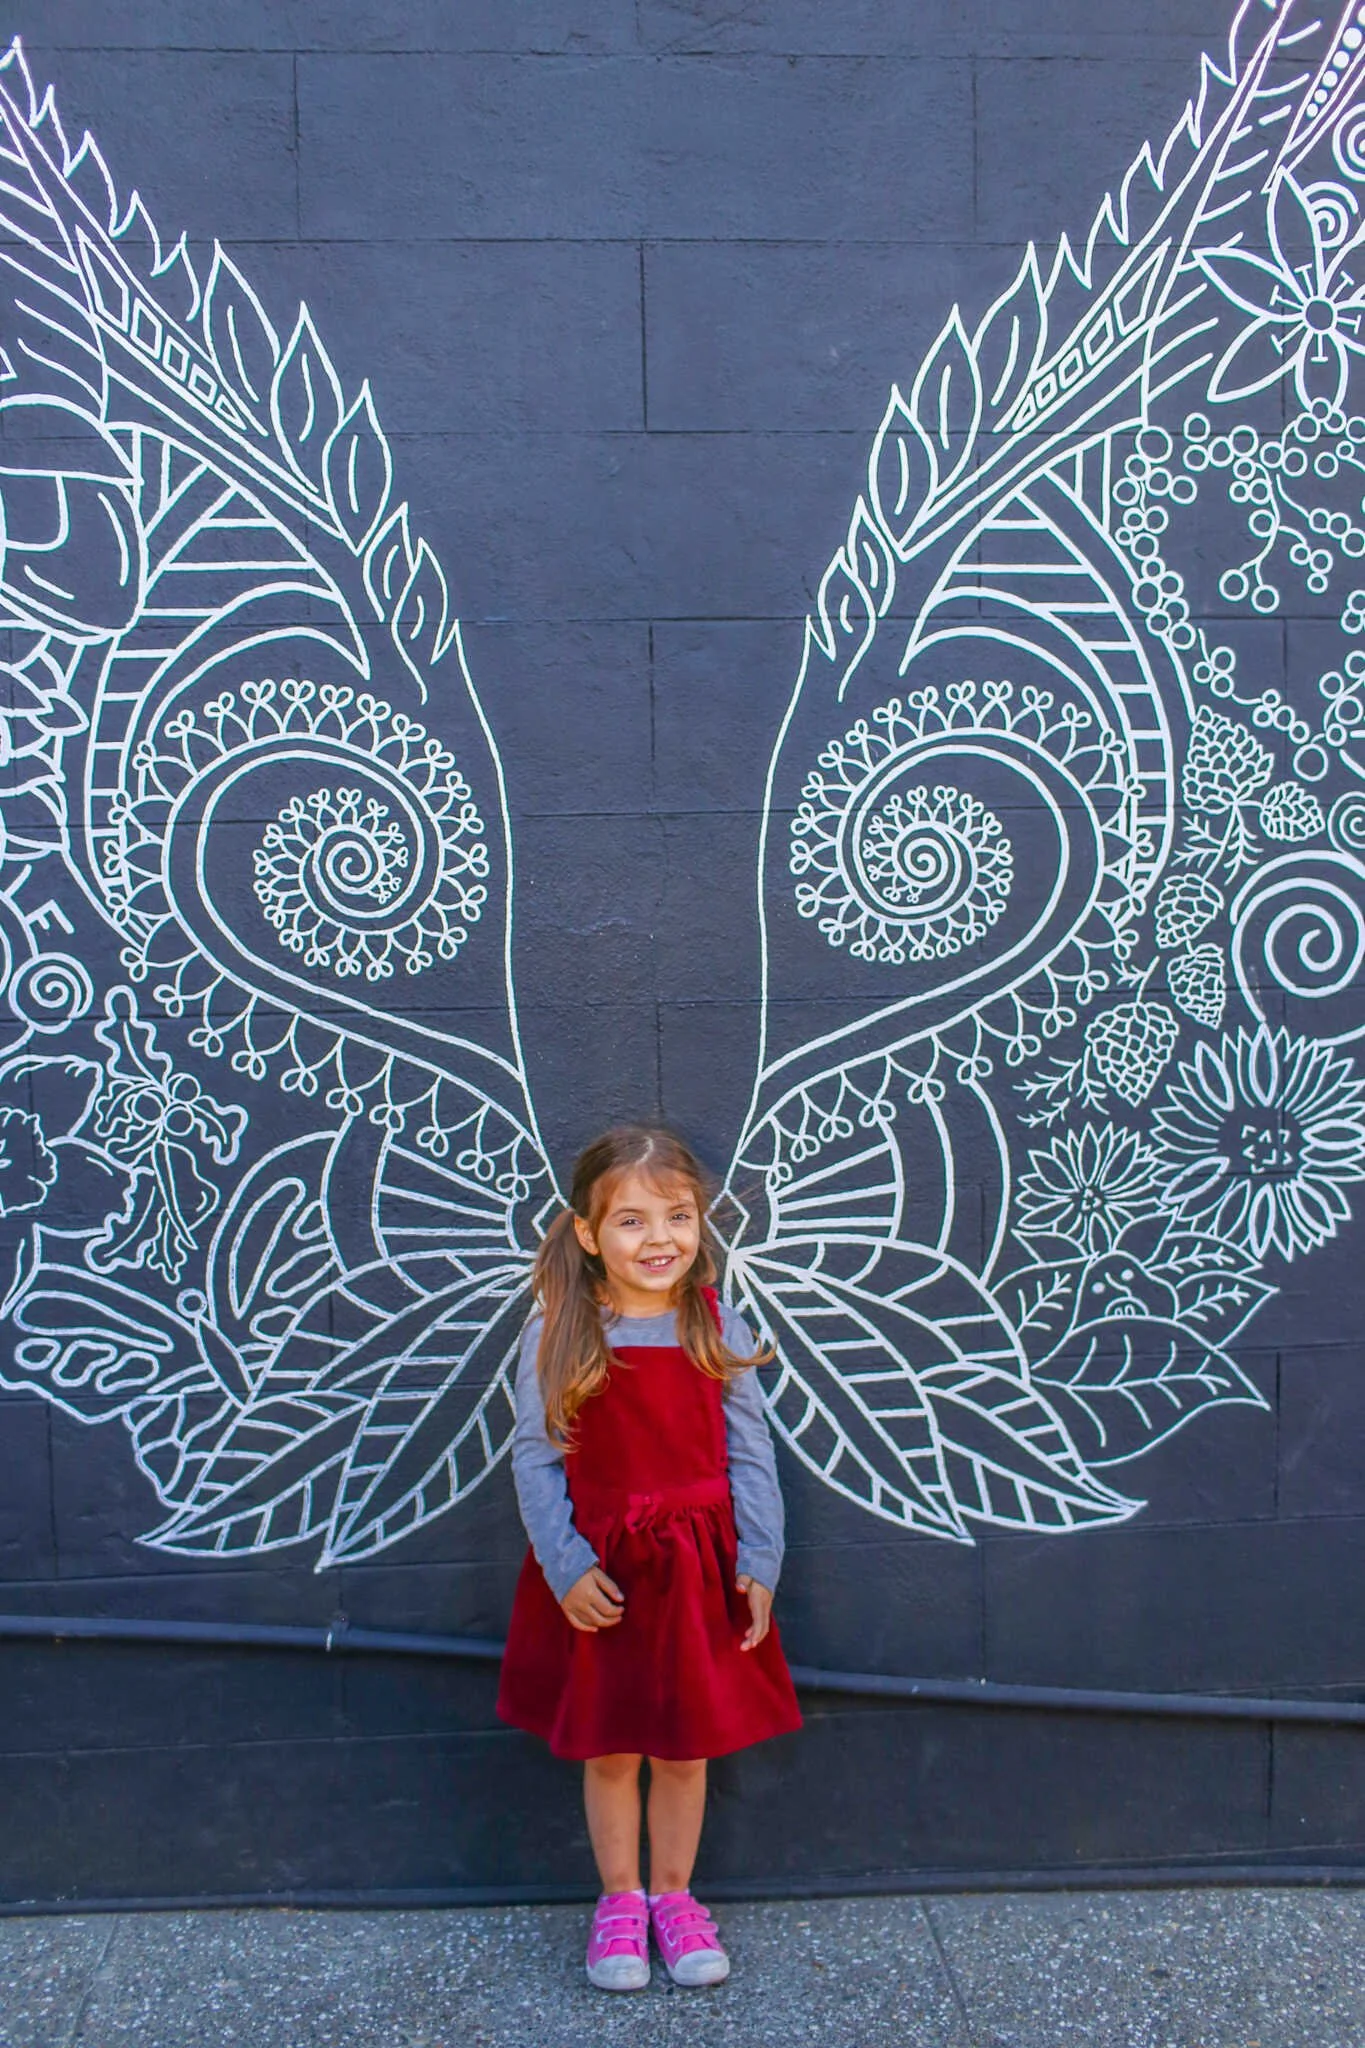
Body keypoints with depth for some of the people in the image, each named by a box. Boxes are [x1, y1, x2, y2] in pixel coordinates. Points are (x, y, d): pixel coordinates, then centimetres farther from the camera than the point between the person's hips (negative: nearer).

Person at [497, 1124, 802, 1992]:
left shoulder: (718, 1330, -6)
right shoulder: (557, 1337, -10)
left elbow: (750, 1454, -2)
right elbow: (536, 1458, -7)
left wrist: (758, 1563, -7)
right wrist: (566, 1567, -13)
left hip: (699, 1570, 1)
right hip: (600, 1572, -1)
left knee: (686, 1748, 15)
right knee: (609, 1751, 14)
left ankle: (673, 1895, 36)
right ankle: (619, 1899, 36)